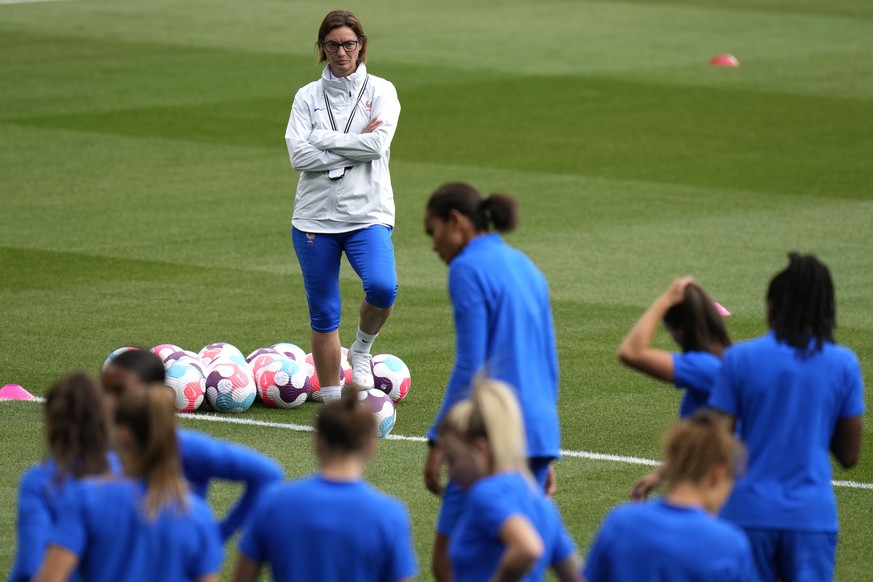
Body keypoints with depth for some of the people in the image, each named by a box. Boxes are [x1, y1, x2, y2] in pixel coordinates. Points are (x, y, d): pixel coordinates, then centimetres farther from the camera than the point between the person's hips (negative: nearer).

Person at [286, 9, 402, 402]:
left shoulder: (380, 91, 5)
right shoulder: (308, 97, 7)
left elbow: (378, 144, -12)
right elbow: (299, 155, -7)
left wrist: (323, 140, -8)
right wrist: (354, 147, -11)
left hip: (367, 214, -1)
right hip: (315, 217, 1)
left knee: (382, 287, -26)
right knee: (323, 315, 3)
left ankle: (361, 351, 4)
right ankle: (332, 402, 15)